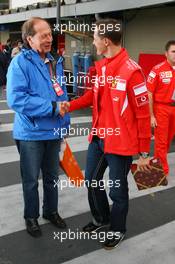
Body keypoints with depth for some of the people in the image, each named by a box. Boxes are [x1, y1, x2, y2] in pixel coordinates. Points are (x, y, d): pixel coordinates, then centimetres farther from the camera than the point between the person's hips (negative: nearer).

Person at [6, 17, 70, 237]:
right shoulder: (20, 62, -15)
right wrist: (52, 107, -25)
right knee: (31, 180, 10)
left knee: (52, 176, 19)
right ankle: (31, 217, 31)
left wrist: (65, 124, 10)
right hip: (31, 134, -5)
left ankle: (51, 211, 39)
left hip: (54, 132, 6)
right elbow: (15, 98, -26)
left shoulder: (55, 63, 6)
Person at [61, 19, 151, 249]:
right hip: (98, 138, 8)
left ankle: (117, 229, 36)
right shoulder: (100, 66, 3)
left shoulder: (131, 71, -20)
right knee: (92, 181, 21)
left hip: (120, 142, -7)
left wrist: (144, 153, -13)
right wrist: (71, 105, -2)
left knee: (117, 190, 10)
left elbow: (143, 115, -16)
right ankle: (101, 218, 47)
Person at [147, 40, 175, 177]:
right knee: (161, 141, 4)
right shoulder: (158, 70, -13)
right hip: (161, 109, -5)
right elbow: (149, 94, -11)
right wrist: (151, 115, -11)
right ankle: (162, 170, 19)